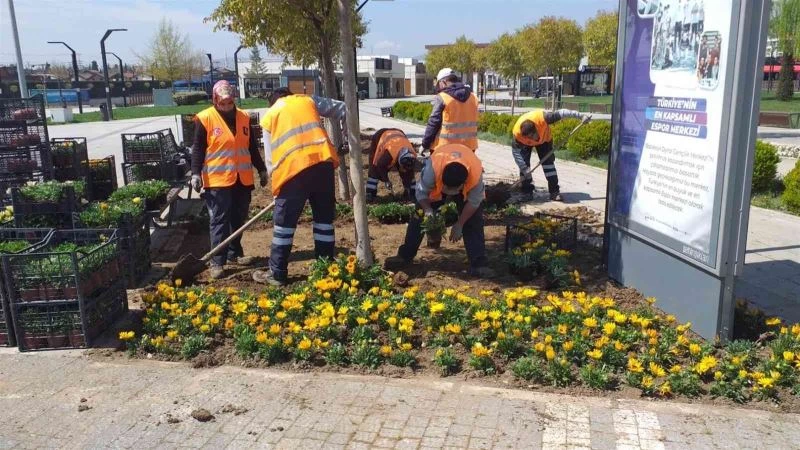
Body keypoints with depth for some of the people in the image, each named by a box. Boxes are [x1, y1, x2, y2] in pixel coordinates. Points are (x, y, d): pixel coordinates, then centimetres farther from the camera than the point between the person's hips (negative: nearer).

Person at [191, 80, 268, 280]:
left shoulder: (244, 118, 9)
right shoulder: (205, 119, -5)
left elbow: (252, 147, 17)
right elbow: (198, 149, -5)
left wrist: (261, 169, 18)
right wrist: (196, 173, -14)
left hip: (242, 179, 5)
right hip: (217, 180, -5)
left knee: (239, 219, 12)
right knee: (219, 221, -5)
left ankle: (234, 253, 26)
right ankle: (217, 261, -2)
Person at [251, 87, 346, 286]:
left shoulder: (268, 117, 20)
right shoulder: (308, 100, 24)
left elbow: (270, 158, 17)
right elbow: (342, 110, 25)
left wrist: (276, 180, 25)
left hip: (293, 168, -2)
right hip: (322, 162, 2)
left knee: (284, 223, 8)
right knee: (324, 218, 14)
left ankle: (277, 274, 15)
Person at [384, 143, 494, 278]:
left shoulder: (476, 174, -42)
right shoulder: (431, 170, -44)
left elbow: (474, 202, -23)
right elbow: (421, 193, -23)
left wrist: (459, 225, -18)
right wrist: (427, 210, -37)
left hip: (468, 184, 0)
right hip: (436, 181, 1)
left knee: (474, 222, -13)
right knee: (419, 216, -1)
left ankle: (478, 264, -8)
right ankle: (404, 256, 11)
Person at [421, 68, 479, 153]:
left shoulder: (441, 98, -10)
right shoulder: (473, 97, 6)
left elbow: (433, 123, -10)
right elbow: (473, 123, 10)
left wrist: (425, 144, -2)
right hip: (468, 146, 5)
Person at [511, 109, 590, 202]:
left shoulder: (542, 118, -43)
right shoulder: (517, 133, -40)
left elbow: (561, 113, -32)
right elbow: (515, 151, -30)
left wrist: (581, 116, -28)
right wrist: (524, 169, -35)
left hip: (544, 138, 1)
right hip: (525, 143, 0)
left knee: (548, 162, -8)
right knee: (524, 164, -13)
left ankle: (554, 191, -7)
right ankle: (527, 192, -2)